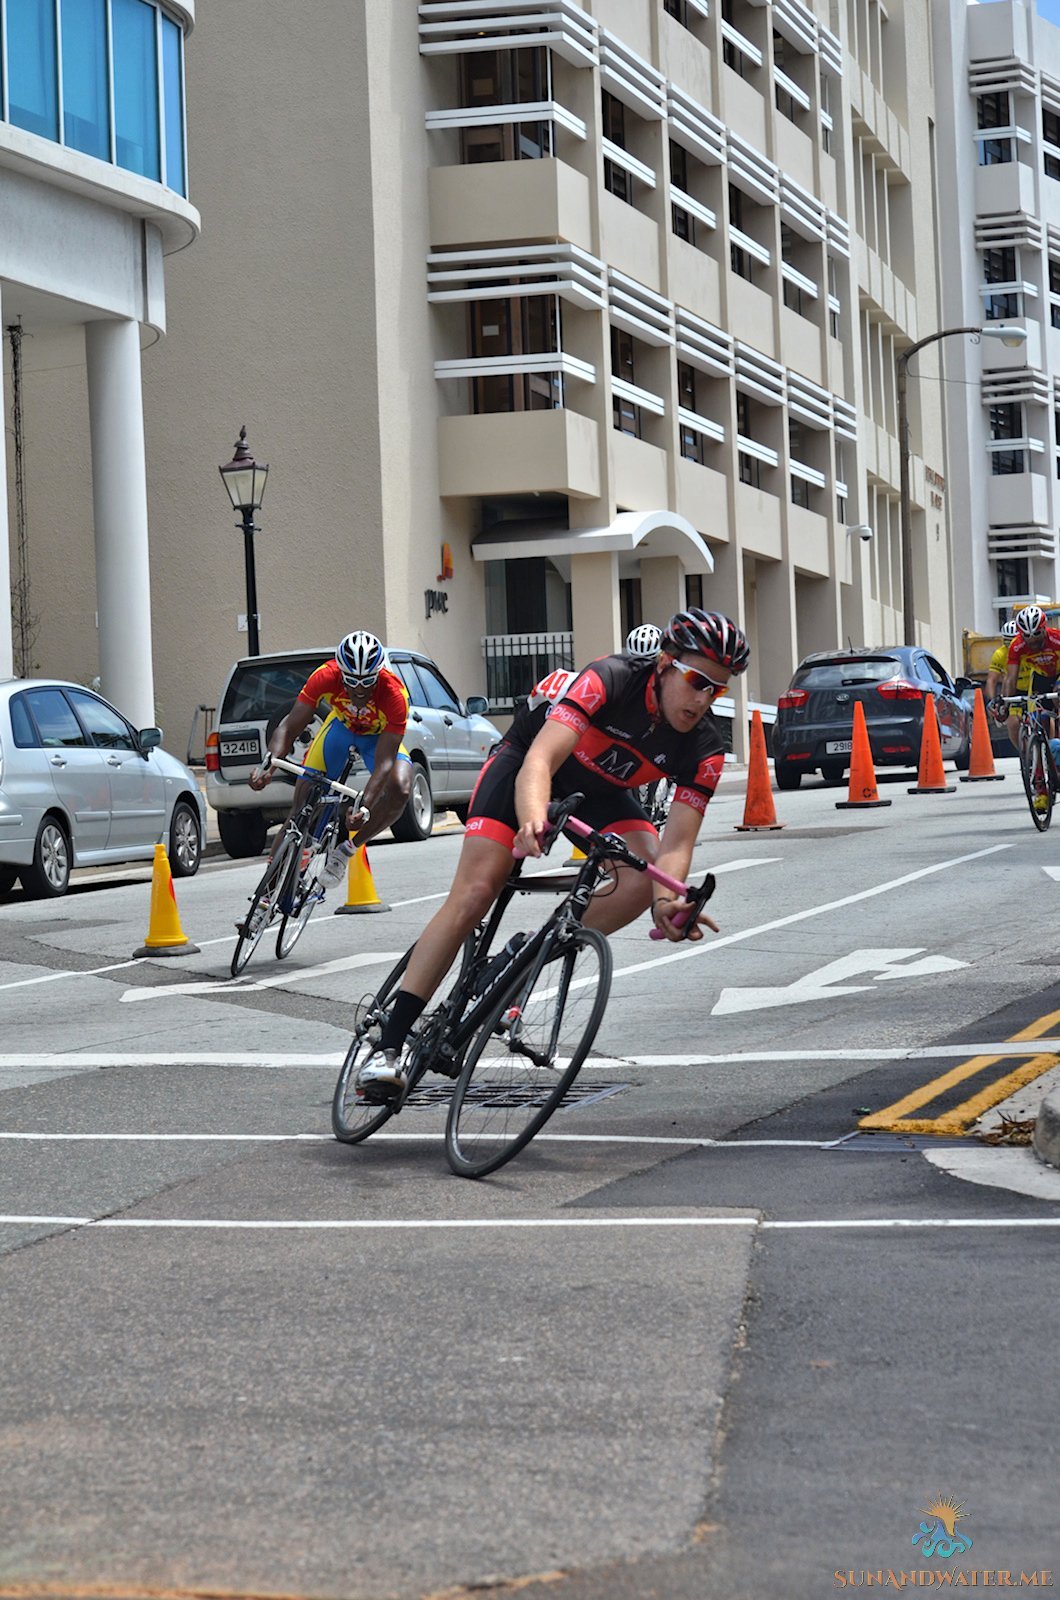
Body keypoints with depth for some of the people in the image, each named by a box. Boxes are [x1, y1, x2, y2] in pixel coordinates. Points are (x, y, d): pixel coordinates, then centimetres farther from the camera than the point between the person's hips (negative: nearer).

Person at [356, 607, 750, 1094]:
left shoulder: (704, 750, -22)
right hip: (527, 764, -4)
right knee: (474, 893, -18)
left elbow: (676, 843, -26)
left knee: (644, 880, -23)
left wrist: (666, 900, -48)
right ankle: (389, 1046, -17)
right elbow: (540, 760, -42)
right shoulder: (610, 679, -33)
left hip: (601, 790, 4)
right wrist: (533, 819, -63)